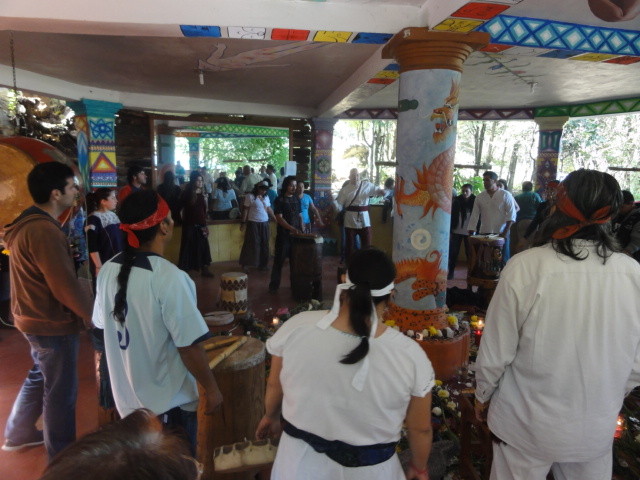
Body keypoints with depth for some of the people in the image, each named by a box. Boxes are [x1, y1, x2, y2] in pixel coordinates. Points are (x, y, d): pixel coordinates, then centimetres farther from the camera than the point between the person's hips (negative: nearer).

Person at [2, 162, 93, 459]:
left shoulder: (28, 223, 6)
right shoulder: (44, 231, -26)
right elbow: (65, 285, -27)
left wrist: (82, 311, 14)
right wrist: (91, 315, -13)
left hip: (35, 317, 10)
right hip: (52, 323, -10)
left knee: (39, 377, 27)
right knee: (60, 391, 6)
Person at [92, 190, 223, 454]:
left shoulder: (108, 270, -7)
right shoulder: (169, 277, -28)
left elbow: (102, 326, 6)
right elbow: (189, 346, -24)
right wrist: (211, 388, -9)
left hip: (126, 397, 7)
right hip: (168, 402, -6)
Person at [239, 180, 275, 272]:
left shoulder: (266, 197, 13)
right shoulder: (250, 196, -5)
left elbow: (269, 209, 17)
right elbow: (245, 210, -6)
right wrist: (243, 222, -10)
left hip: (265, 224, 6)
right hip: (253, 223, -6)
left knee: (264, 244, 9)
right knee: (252, 244, -3)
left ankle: (262, 264, 19)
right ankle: (246, 264, 7)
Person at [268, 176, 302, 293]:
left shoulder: (296, 199, 11)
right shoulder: (280, 199, -6)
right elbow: (279, 218, -14)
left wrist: (302, 230, 7)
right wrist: (291, 228, -25)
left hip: (296, 234, 5)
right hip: (283, 235, -5)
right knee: (279, 260, 0)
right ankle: (274, 285, 7)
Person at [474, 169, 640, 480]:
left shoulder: (525, 267, -24)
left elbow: (495, 353, -15)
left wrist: (483, 394, 4)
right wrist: (607, 397, 16)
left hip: (526, 425, -2)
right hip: (596, 429, 3)